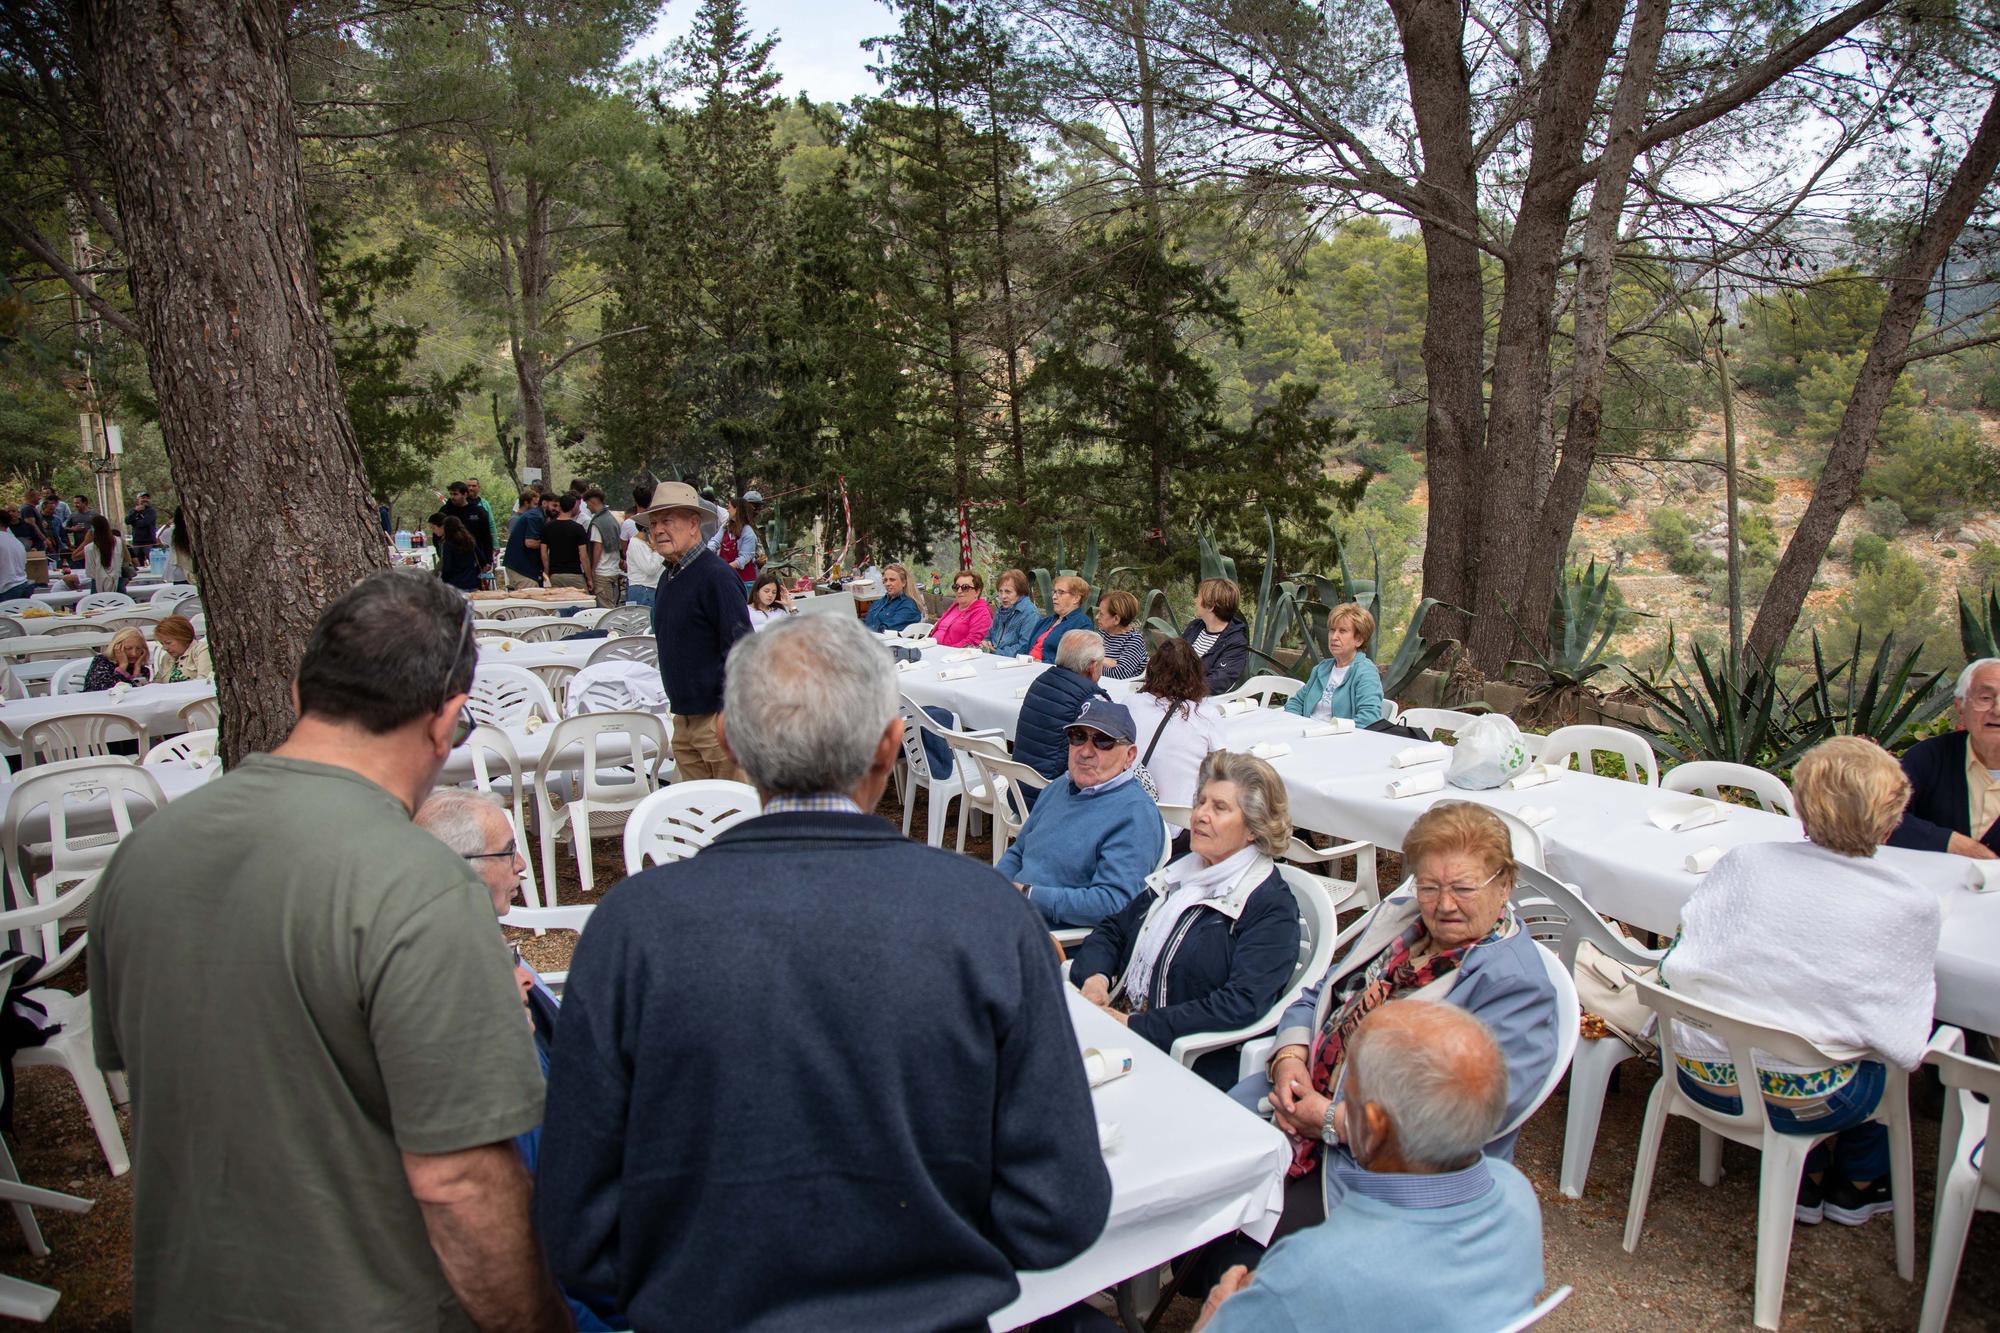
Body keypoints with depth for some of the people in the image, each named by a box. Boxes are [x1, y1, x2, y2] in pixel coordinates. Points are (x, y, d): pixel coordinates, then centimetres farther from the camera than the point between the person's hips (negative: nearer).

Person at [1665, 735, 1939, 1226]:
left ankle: (1807, 1182, 38)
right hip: (1806, 1104, -3)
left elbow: (1675, 964, -2)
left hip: (1702, 1076, 3)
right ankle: (1857, 1185, 42)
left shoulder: (1744, 860, -5)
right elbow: (1904, 1044, -7)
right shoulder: (1913, 906, -10)